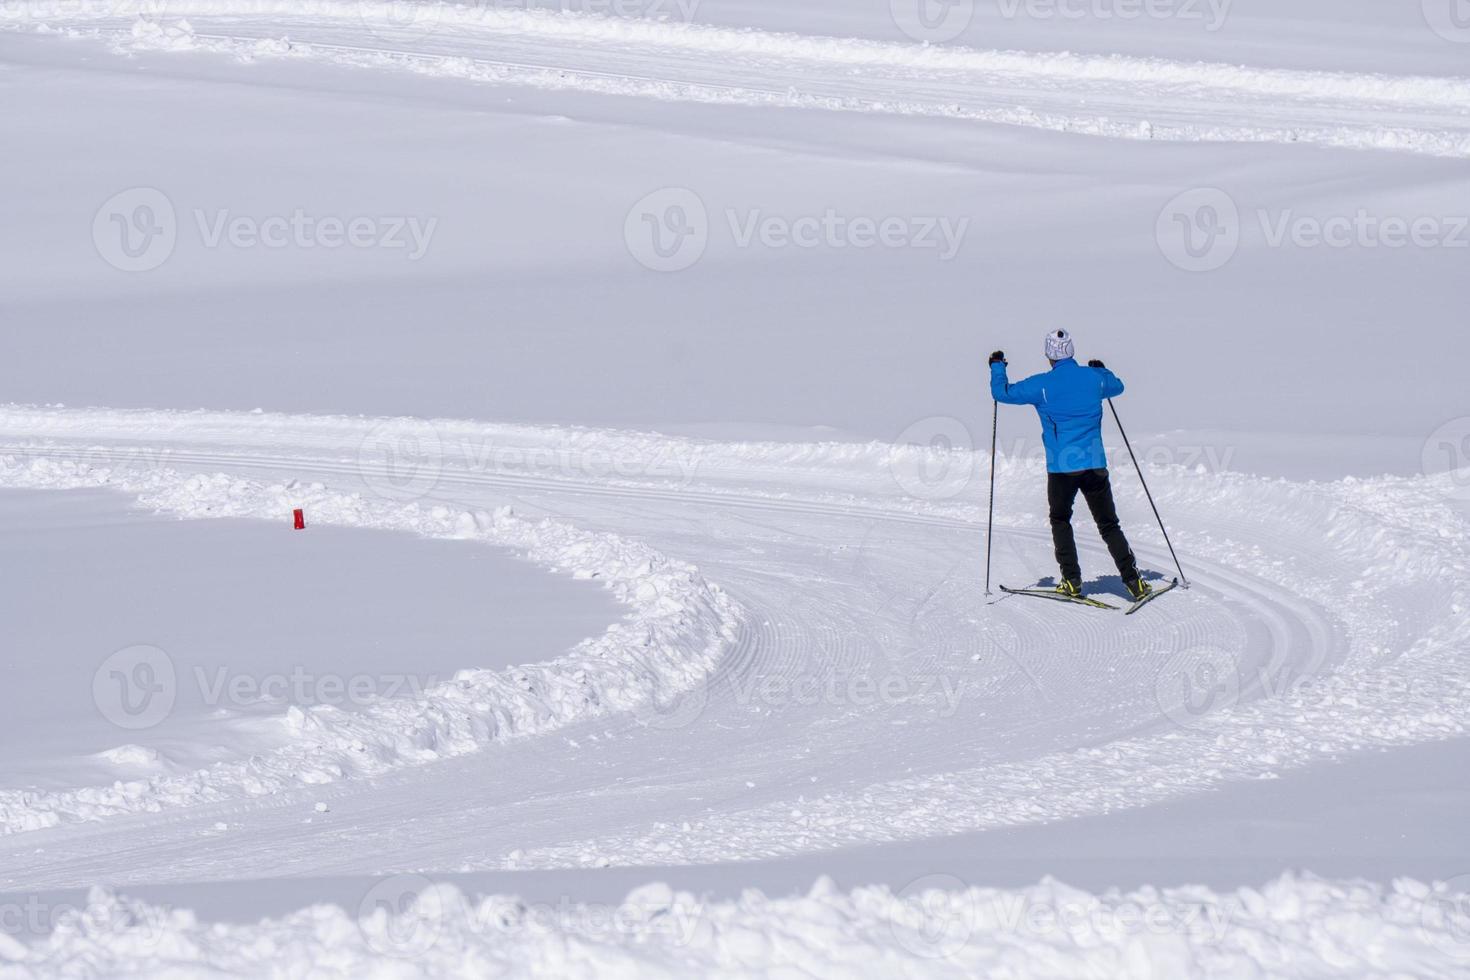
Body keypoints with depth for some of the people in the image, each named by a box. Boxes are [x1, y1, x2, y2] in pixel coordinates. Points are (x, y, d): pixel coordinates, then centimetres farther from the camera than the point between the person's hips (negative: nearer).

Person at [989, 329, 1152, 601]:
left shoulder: (1042, 385, -8)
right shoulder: (1094, 378, 3)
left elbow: (1003, 393, 3)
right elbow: (1118, 387, 26)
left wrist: (997, 367, 21)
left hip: (1062, 467, -2)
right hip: (1095, 465, 2)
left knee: (1060, 520, 19)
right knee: (1109, 525, 9)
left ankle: (1072, 581, 11)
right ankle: (1133, 581, 0)